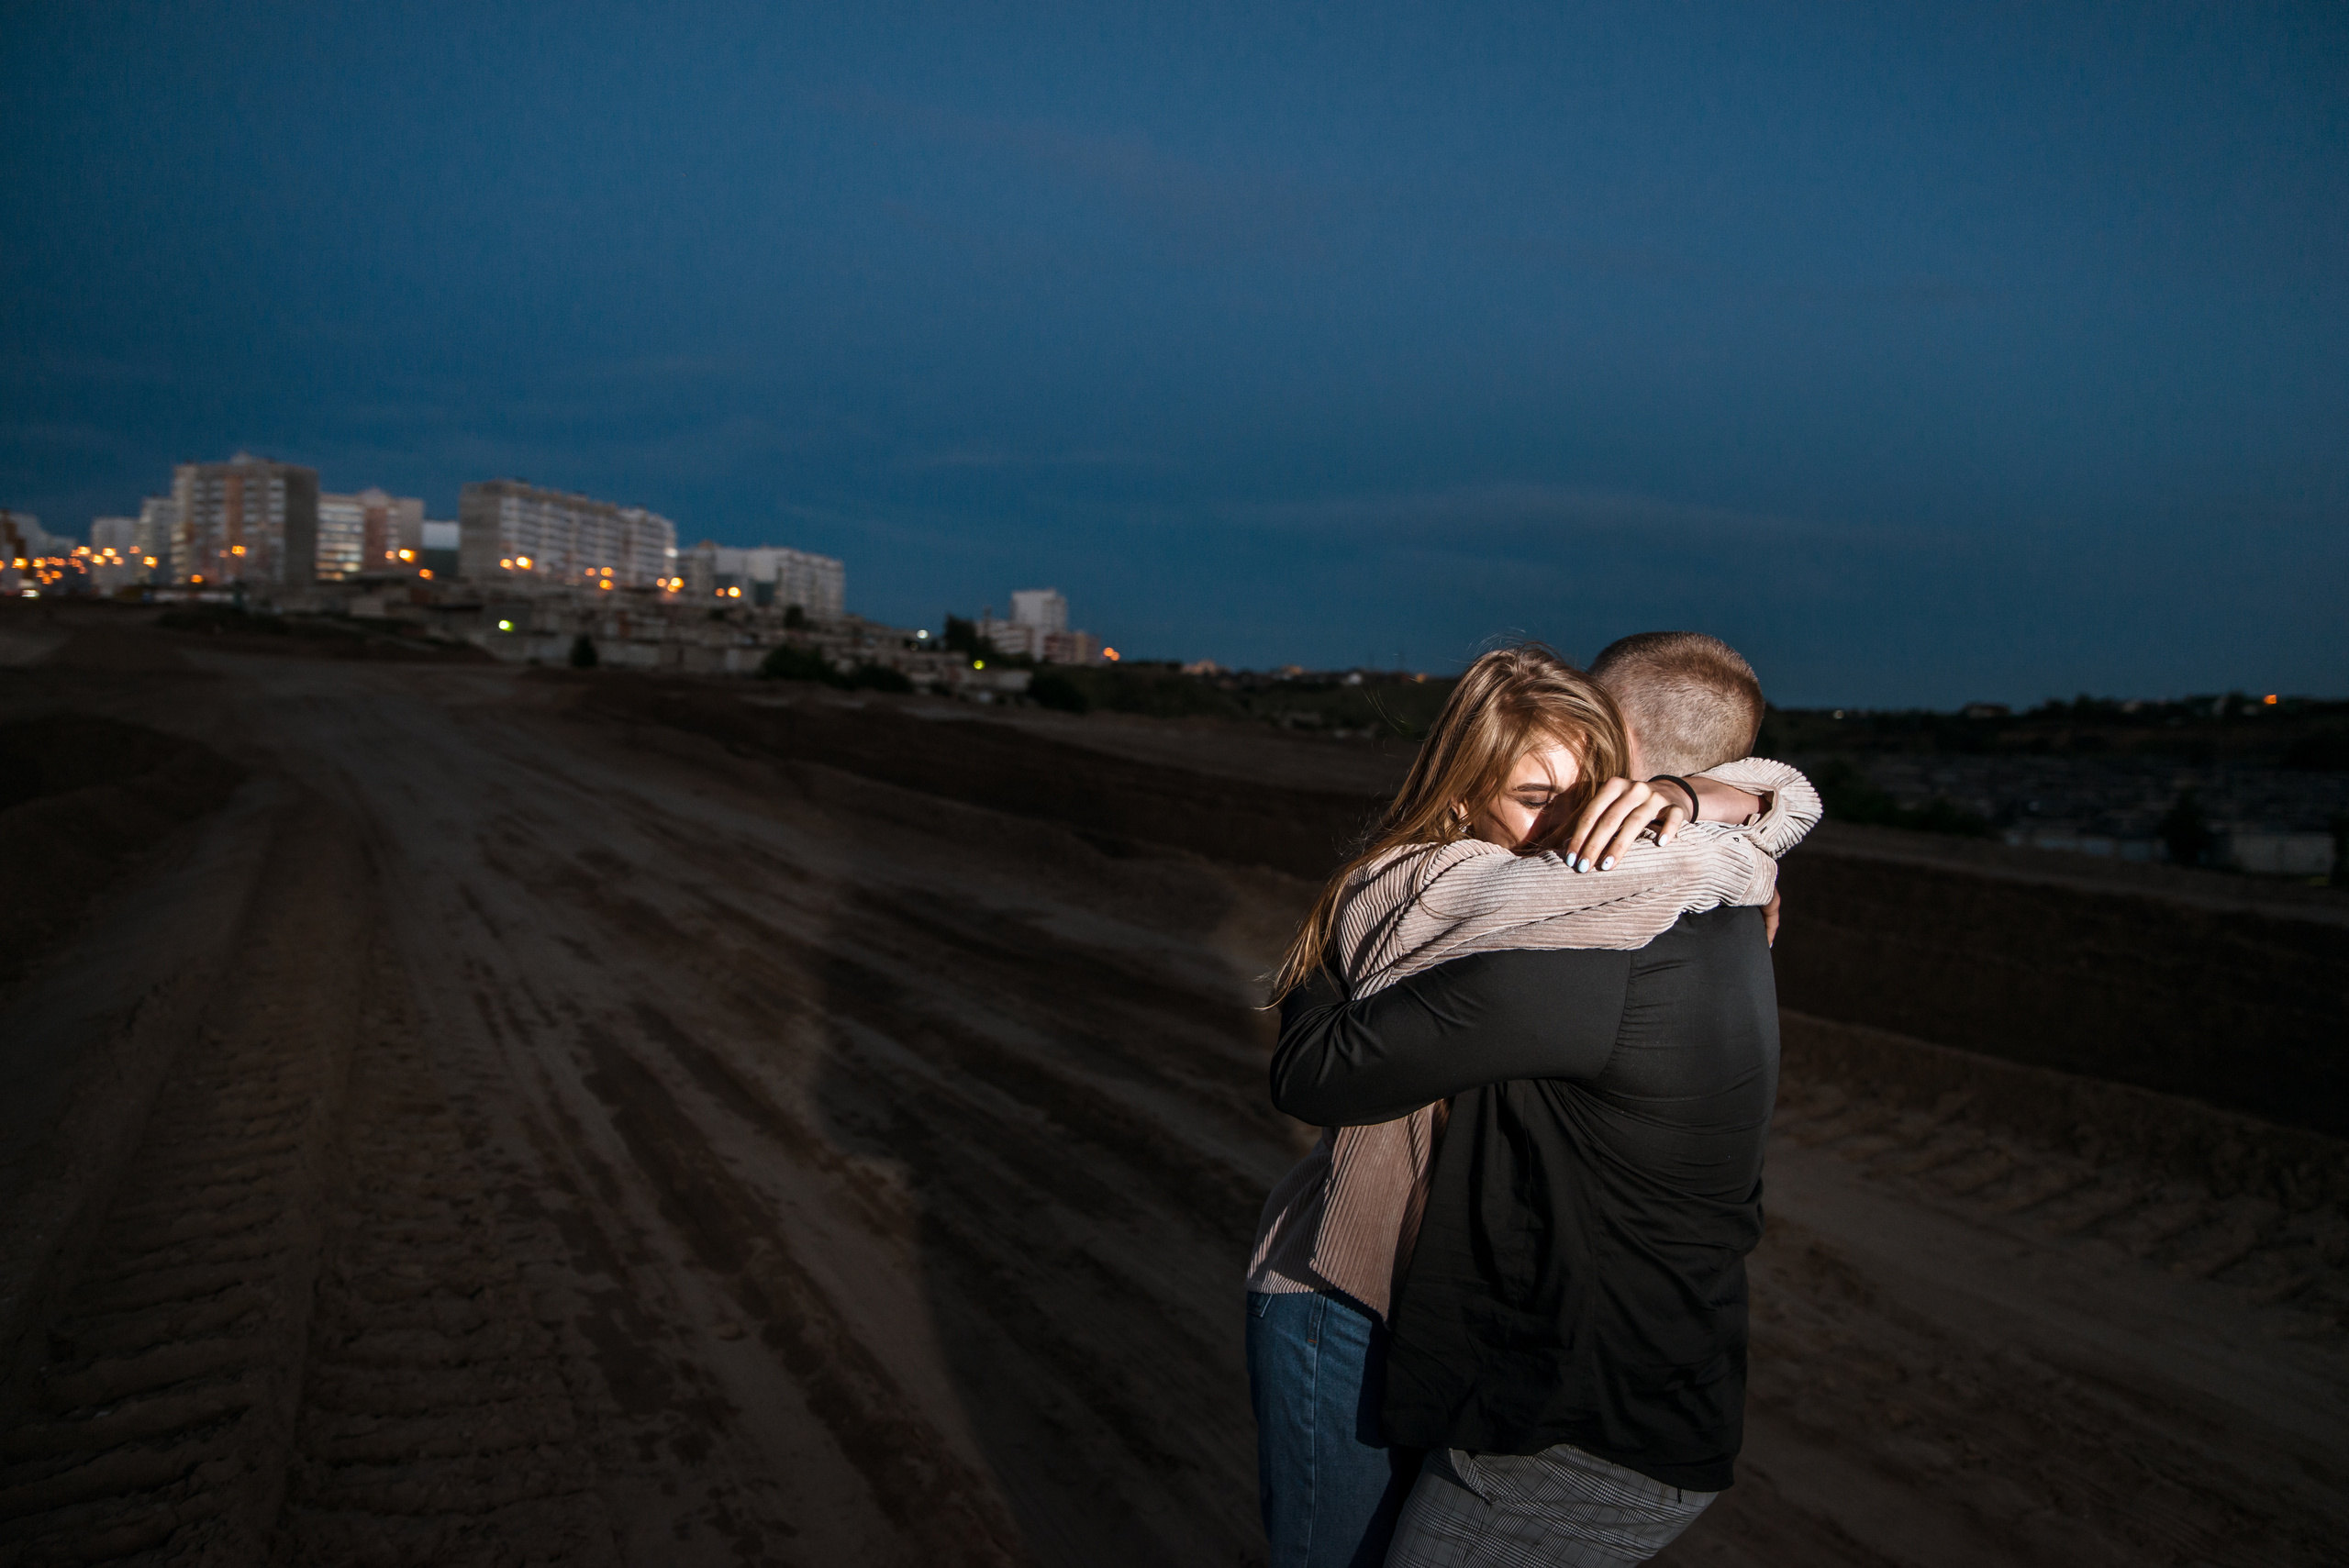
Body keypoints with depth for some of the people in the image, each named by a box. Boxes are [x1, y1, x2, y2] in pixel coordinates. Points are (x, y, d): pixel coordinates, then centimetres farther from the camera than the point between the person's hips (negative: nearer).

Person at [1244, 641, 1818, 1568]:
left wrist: (1678, 798, -19)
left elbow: (1787, 796, 3)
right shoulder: (1427, 884, -26)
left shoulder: (1563, 874, -3)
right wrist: (1735, 855, -16)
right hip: (1344, 1314, -7)